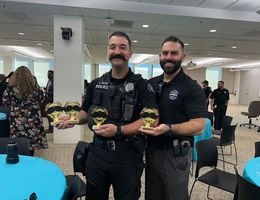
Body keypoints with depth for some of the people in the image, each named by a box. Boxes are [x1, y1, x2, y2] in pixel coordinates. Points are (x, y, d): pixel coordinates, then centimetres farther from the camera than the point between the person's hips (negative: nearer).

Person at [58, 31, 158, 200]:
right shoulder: (96, 84, 6)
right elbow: (87, 112, 16)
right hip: (97, 153, 4)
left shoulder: (141, 85, -8)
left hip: (128, 156, -3)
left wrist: (118, 130, -26)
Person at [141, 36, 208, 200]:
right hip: (151, 150, 5)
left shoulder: (192, 88, -11)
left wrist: (169, 129, -32)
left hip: (176, 154, -5)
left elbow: (198, 126, -18)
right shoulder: (151, 84, 5)